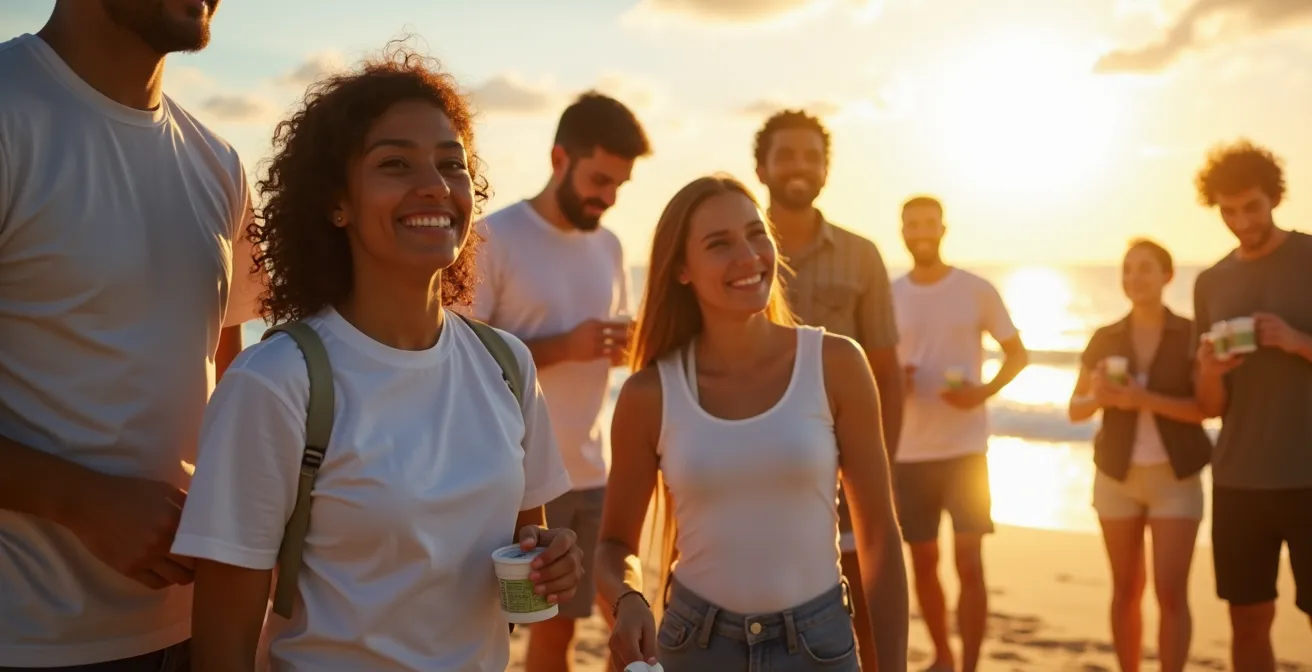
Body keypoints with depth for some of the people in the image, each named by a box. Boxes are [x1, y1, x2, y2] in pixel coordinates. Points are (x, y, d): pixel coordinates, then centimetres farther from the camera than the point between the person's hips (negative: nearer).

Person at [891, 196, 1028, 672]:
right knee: (923, 563, 12)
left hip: (964, 448, -2)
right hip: (908, 451, 3)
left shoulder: (977, 290, -2)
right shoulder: (889, 296, 4)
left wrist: (985, 391, -13)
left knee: (969, 564, -5)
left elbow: (1018, 354, 5)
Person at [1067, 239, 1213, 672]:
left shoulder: (1191, 335, -3)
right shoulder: (1104, 339, 4)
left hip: (1176, 478, -2)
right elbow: (1076, 410, 7)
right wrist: (1099, 395, -15)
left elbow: (1209, 408, -10)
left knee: (1171, 592, -8)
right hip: (1117, 476, 2)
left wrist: (1144, 399, -22)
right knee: (1126, 590, 7)